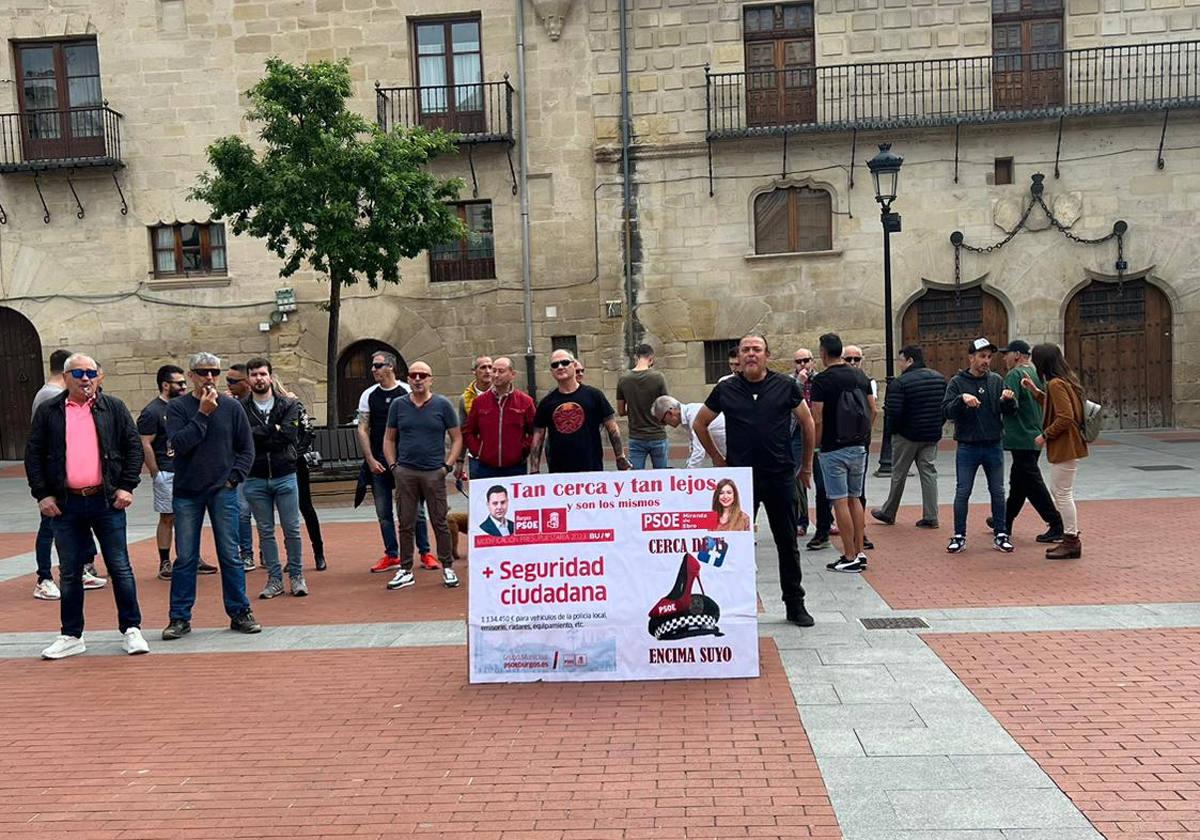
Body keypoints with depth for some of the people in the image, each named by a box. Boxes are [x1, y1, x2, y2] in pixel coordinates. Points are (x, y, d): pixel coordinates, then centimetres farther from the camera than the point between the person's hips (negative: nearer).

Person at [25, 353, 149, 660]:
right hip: (65, 505, 1)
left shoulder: (113, 408, 4)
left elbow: (134, 447, 4)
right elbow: (33, 454, 6)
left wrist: (127, 486, -4)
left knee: (120, 568, 3)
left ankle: (131, 630, 13)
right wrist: (42, 494, -2)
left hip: (107, 502, -1)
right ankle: (71, 636, 20)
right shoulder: (48, 411, 6)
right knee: (69, 573, 9)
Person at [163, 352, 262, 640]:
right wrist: (202, 413, -15)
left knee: (230, 555, 4)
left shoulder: (232, 407, 3)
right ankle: (179, 618, 14)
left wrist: (234, 477, -4)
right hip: (186, 492, 0)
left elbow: (247, 448, 7)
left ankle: (240, 613, 13)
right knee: (185, 558, 4)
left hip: (223, 492, 0)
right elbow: (179, 443, -14)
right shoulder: (177, 407, 0)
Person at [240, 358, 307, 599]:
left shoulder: (288, 405, 1)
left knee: (292, 530, 3)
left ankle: (296, 576, 16)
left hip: (284, 476, -1)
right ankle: (274, 579, 17)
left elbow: (290, 435, -14)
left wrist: (257, 435, -12)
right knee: (265, 532, 8)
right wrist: (273, 430, -14)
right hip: (255, 479, 1)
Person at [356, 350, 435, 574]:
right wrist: (370, 460, -4)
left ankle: (425, 553, 11)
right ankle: (391, 556, 16)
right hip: (378, 461, 3)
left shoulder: (407, 393, -1)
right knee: (384, 512, 7)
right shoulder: (368, 396, 7)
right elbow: (362, 429, 6)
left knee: (415, 509, 1)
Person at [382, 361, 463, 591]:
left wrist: (448, 465, -5)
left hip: (434, 473, -2)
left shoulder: (442, 405, 1)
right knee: (406, 524, 7)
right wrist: (393, 466, 3)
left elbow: (457, 438, 4)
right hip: (405, 473, 2)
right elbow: (389, 438, 14)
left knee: (440, 522, 2)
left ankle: (447, 568, 12)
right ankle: (405, 570, 16)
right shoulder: (398, 405, 7)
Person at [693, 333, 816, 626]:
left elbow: (808, 423, 12)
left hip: (781, 477, 0)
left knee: (788, 544, 9)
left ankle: (795, 605, 21)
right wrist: (717, 458, 10)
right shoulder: (725, 390, 1)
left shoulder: (786, 386, 0)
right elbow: (699, 424, 14)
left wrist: (807, 465, 13)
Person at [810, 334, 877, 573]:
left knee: (840, 502, -2)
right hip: (858, 448, 6)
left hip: (833, 449, -6)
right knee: (854, 499, 15)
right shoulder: (860, 376, 7)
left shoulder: (822, 381, -12)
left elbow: (817, 419, -17)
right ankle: (860, 553, 17)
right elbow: (873, 411, 9)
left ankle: (850, 558, 1)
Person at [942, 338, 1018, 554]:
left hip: (993, 447, 3)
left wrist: (1009, 400, -19)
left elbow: (1010, 412, 3)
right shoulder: (958, 382, -2)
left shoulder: (996, 380, 6)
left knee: (998, 493, 8)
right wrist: (962, 399, -29)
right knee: (962, 493, 1)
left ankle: (1000, 534, 19)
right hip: (967, 447, -2)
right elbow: (946, 411, -13)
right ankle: (959, 536, 10)